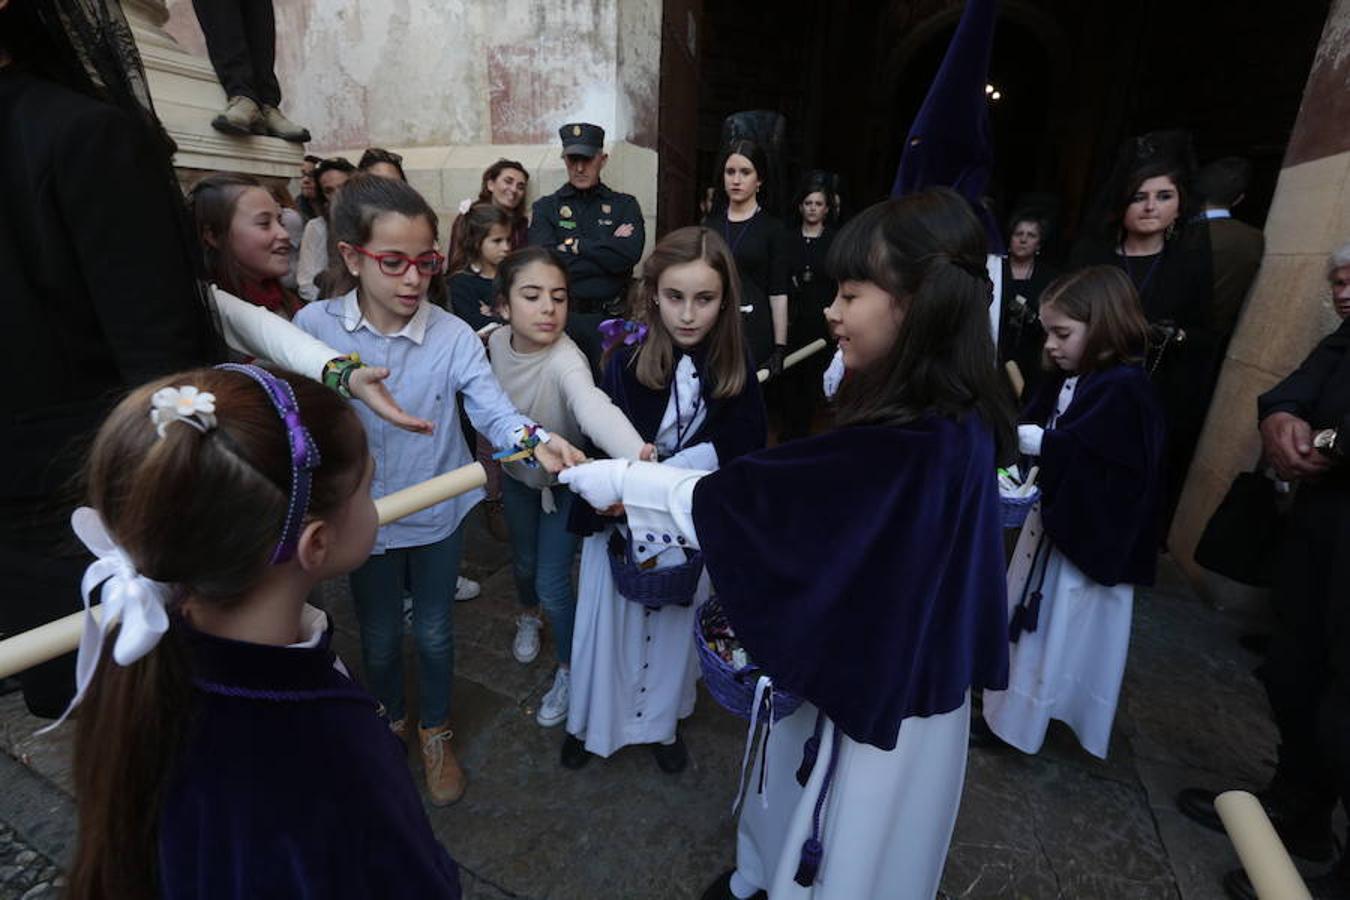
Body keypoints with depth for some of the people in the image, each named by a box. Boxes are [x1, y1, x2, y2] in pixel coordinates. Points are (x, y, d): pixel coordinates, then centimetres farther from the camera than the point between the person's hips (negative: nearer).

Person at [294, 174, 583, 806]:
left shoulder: (453, 336, -17)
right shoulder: (312, 327, -13)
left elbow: (491, 406, -27)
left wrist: (531, 438, -46)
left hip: (438, 514, 0)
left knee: (434, 632, 18)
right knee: (379, 635, 22)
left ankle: (435, 732, 46)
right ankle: (389, 720, 53)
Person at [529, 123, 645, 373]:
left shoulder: (624, 205, 9)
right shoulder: (545, 208, 8)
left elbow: (629, 255, -10)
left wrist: (575, 245, -5)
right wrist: (607, 251, -6)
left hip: (612, 317, 0)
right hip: (562, 318, 0)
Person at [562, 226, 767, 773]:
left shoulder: (734, 372, -11)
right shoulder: (624, 361, -17)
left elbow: (744, 449, -9)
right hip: (621, 523, -1)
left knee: (674, 626, 20)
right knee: (606, 622, 15)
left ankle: (663, 722, 47)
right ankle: (590, 721, 43)